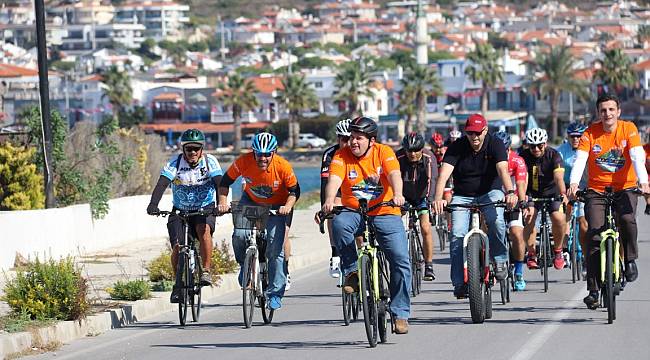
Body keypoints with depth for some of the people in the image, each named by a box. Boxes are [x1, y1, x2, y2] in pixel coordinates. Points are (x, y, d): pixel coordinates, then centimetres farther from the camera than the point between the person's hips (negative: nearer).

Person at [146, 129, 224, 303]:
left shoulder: (210, 161, -13)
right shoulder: (175, 163, -14)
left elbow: (219, 183, -24)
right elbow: (162, 184, -26)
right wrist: (153, 205, -43)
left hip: (205, 209, -1)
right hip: (180, 210, 1)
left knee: (204, 229, -33)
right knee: (177, 246, -13)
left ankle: (206, 271, -21)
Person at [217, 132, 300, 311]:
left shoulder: (283, 167, -27)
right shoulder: (243, 162, -25)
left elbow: (294, 191, -14)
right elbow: (225, 182, -11)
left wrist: (287, 207, -31)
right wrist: (223, 202, -25)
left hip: (276, 207, -1)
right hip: (251, 201, 1)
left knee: (275, 247, -11)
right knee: (239, 235, -23)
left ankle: (275, 293, -1)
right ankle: (245, 265, 10)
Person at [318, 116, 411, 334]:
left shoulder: (384, 153, -5)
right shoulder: (342, 156, -4)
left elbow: (394, 175, -22)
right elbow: (334, 180, -19)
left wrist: (397, 195, -43)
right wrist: (329, 200, -41)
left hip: (385, 213, 0)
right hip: (354, 213, 1)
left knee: (401, 261, -11)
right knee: (339, 223, -34)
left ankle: (400, 314, 0)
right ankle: (351, 272, -17)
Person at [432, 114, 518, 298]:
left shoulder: (495, 145, -12)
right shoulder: (457, 147, -12)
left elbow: (503, 170, -28)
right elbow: (444, 174, -24)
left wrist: (510, 192, -47)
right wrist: (438, 198, -42)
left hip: (490, 192, -1)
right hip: (462, 195, 1)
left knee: (496, 221, -32)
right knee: (457, 235, -16)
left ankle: (499, 260, -10)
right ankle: (459, 282, -9)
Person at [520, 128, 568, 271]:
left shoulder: (553, 155, -17)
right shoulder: (524, 156, -14)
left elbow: (559, 177, -31)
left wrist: (563, 194, -49)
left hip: (551, 191, -1)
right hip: (532, 193, 1)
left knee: (559, 218, -22)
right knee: (529, 217, -24)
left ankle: (557, 251, 2)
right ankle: (531, 254, -12)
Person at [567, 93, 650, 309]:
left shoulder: (628, 129, -7)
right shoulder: (591, 133, -6)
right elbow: (580, 159, -17)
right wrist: (574, 183, -35)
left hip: (624, 188, -1)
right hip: (597, 190, 1)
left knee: (627, 219, -30)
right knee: (594, 235, -11)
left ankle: (630, 259, -2)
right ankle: (593, 289, -5)